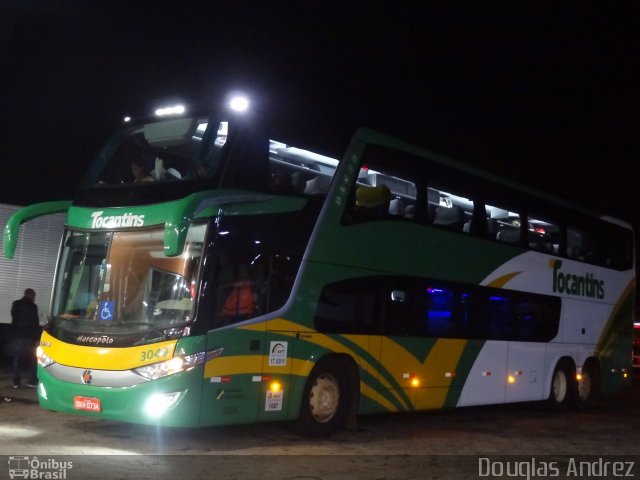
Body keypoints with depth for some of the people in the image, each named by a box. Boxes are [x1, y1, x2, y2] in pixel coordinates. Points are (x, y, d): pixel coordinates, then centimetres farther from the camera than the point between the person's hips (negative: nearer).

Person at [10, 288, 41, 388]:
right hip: (28, 336, -5)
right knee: (32, 358, 5)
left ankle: (16, 382, 5)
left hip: (16, 335, 5)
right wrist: (37, 338, -8)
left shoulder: (15, 304, 10)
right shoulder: (32, 306, -8)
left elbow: (14, 318, 19)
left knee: (17, 358, 8)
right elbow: (35, 323, -10)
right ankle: (31, 380, -1)